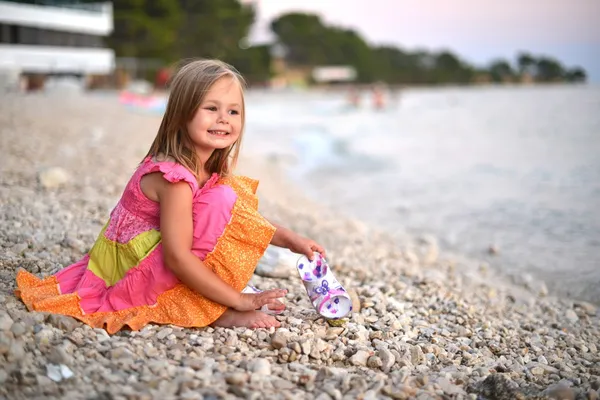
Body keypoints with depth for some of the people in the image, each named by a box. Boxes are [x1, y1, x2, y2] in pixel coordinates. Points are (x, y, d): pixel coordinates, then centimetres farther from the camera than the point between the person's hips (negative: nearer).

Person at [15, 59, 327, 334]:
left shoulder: (211, 170, 2)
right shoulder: (175, 177, -26)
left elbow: (244, 220, 14)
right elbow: (177, 257, -30)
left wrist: (291, 240, 3)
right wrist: (237, 299, -26)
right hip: (133, 275, -10)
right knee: (221, 199, -22)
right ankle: (215, 312, -16)